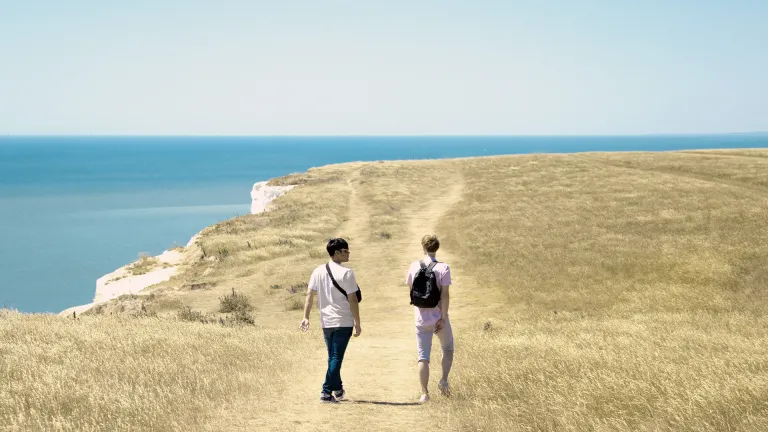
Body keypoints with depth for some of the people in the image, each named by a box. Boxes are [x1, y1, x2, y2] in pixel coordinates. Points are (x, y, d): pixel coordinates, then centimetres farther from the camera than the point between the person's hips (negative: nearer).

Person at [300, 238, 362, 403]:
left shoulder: (318, 271, 4)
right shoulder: (346, 273, -12)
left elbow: (309, 295, 1)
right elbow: (352, 300, -12)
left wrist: (306, 317, 2)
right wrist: (357, 323, -6)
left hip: (326, 321, 6)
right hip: (344, 322, -5)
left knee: (332, 357, 17)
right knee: (336, 357, -1)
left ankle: (338, 389, 28)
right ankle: (326, 391, -7)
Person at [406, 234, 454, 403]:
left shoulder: (414, 266, 0)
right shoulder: (443, 268, -9)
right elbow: (445, 295, -14)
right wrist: (443, 318, -12)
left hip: (421, 319, 2)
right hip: (438, 318, -2)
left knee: (423, 357, 4)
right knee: (448, 348, 22)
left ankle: (424, 393, 0)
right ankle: (444, 380, 7)